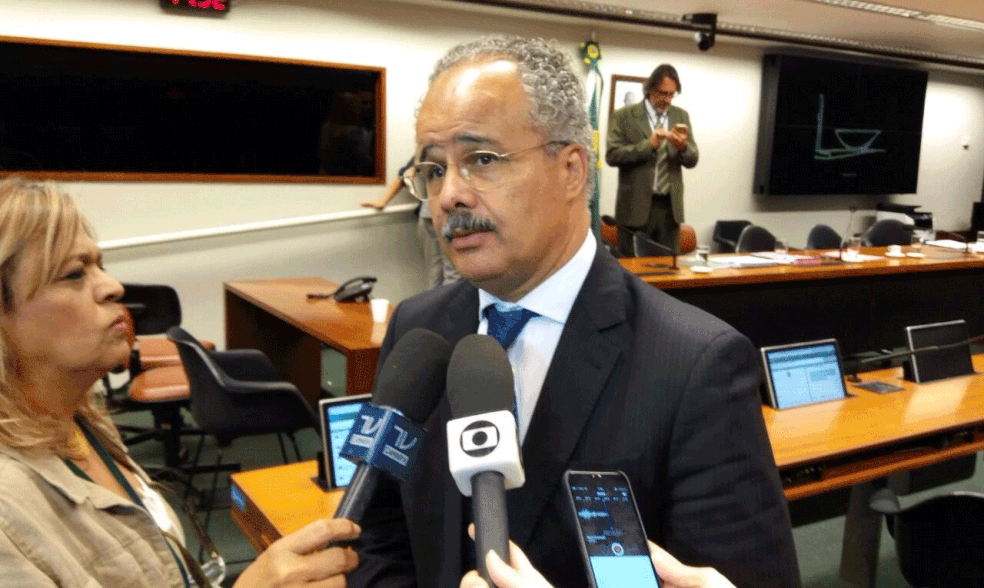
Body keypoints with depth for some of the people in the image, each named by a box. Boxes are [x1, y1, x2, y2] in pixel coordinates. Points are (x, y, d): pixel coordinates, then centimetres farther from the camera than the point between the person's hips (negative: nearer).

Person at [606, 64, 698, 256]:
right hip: (636, 206, -3)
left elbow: (692, 160, 8)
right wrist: (648, 145, -20)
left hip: (670, 206, 4)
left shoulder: (681, 116, 11)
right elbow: (612, 155, -10)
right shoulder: (624, 116, 0)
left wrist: (683, 147, -14)